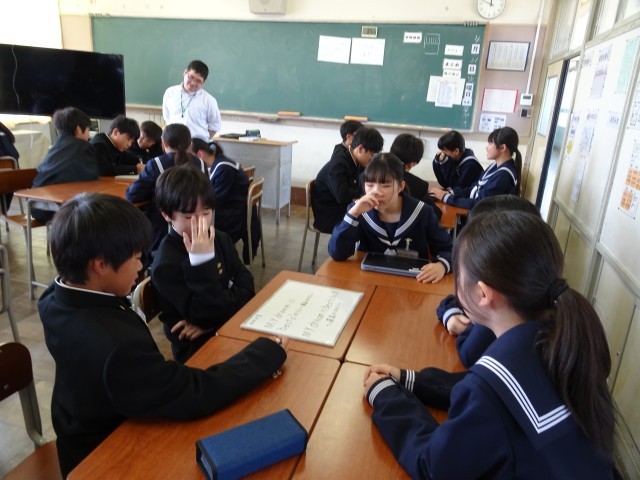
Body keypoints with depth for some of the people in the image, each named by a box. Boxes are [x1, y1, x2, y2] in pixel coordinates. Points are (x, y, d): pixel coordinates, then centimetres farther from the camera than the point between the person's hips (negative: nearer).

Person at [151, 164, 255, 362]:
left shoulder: (220, 239, 2)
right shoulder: (166, 264, -18)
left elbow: (246, 283, -3)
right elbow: (208, 314, -22)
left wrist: (218, 313, -18)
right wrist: (202, 261, -32)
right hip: (198, 349, -6)